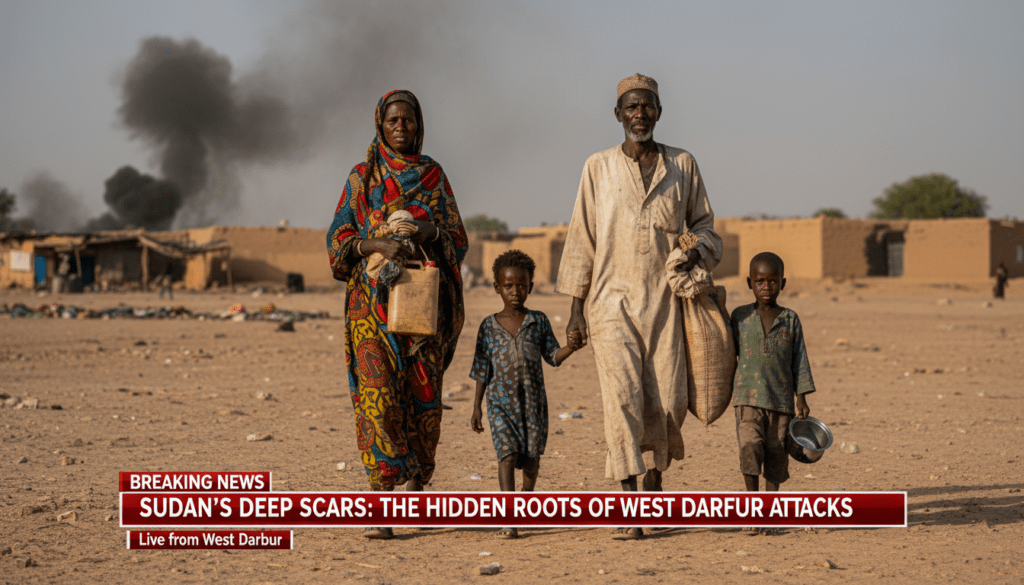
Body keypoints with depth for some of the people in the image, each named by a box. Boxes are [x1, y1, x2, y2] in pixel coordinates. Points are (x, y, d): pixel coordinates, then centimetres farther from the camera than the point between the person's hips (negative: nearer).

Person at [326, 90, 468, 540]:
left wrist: (430, 233, -13)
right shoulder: (362, 177, 7)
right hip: (374, 298, -2)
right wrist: (378, 244, -16)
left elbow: (458, 239, 9)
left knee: (424, 395, 0)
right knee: (378, 394, -13)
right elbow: (338, 238, 2)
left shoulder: (434, 175, 11)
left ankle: (418, 480, 25)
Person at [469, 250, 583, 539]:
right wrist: (476, 408, 4)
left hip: (533, 400, 2)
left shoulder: (538, 321, 3)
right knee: (507, 454, -14)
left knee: (532, 455, 10)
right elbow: (482, 369, 5)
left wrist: (571, 347, -17)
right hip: (501, 401, -2)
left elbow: (552, 356, 5)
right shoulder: (489, 326, 1)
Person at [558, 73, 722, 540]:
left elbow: (703, 225, 17)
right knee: (623, 395, -12)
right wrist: (576, 306, 2)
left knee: (667, 401, -2)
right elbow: (582, 239, 6)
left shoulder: (682, 165, 9)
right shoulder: (598, 168, 6)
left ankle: (654, 471, 28)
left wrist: (697, 249, -7)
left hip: (664, 300, 2)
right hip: (613, 300, -1)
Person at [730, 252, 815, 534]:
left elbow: (799, 360, 6)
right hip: (748, 396, -1)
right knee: (750, 446, -15)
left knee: (776, 452, 3)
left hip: (781, 398, 1)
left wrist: (802, 399, 3)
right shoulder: (740, 316, 5)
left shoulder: (790, 319, 5)